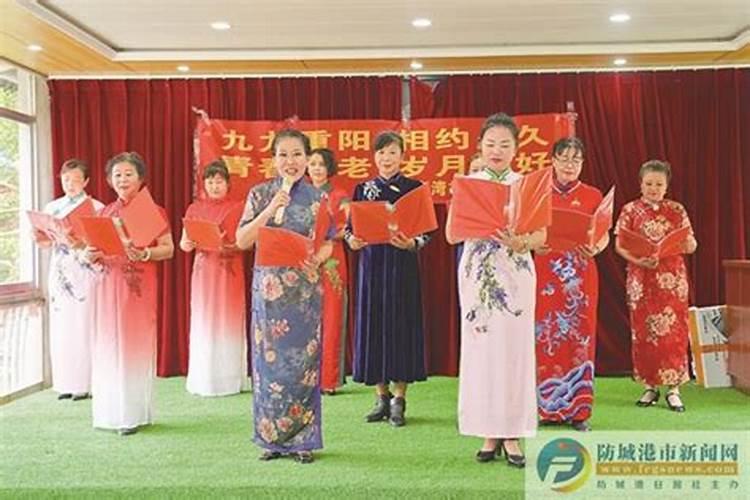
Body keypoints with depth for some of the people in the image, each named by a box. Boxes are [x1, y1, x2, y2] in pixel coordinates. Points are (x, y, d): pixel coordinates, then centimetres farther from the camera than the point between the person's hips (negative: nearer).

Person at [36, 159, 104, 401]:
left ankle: (85, 384, 2)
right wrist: (39, 238, -9)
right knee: (61, 327, 4)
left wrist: (82, 244, -22)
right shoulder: (52, 207, 13)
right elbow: (45, 241, 12)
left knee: (83, 326, -5)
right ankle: (65, 383, 11)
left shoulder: (96, 208, 0)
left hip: (84, 270, -4)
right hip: (59, 271, 4)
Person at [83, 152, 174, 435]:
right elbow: (94, 250, 16)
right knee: (108, 345, 5)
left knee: (135, 344, -2)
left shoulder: (153, 211, -1)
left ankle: (134, 414, 6)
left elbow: (169, 249, -4)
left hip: (139, 286, -4)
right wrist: (90, 255, -6)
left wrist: (145, 254, -21)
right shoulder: (105, 213, 13)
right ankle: (111, 412, 16)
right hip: (109, 285, 4)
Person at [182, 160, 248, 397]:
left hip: (230, 272, -2)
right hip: (203, 271, 2)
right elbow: (183, 243, 7)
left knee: (228, 321, -1)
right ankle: (204, 380, 10)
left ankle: (229, 379, 7)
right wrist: (189, 243, -15)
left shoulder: (237, 208, 2)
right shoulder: (195, 209, 9)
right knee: (203, 322, 2)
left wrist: (231, 244, -22)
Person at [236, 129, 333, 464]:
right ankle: (272, 438, 17)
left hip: (304, 290, -1)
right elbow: (242, 241, -2)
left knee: (303, 361, 0)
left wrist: (316, 260, -17)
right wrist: (269, 210, -13)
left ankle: (302, 440, 12)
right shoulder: (260, 194, 6)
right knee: (268, 361, 4)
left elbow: (327, 245, 5)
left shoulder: (318, 198, 4)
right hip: (268, 287, 1)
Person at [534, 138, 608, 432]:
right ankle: (546, 406, 9)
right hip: (545, 271, 0)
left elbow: (604, 235, 5)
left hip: (581, 273, 0)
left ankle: (577, 409, 10)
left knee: (579, 333, 1)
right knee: (545, 335, -1)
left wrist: (596, 248, -16)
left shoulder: (593, 196, 7)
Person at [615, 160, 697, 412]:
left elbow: (691, 244, 8)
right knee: (643, 332, 2)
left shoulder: (676, 210, 7)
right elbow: (619, 245, -1)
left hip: (672, 279, 1)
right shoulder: (630, 210, 3)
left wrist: (689, 245, -16)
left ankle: (673, 388, 5)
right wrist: (637, 259, -18)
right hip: (642, 278, -1)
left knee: (674, 331, -3)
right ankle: (650, 386, 14)